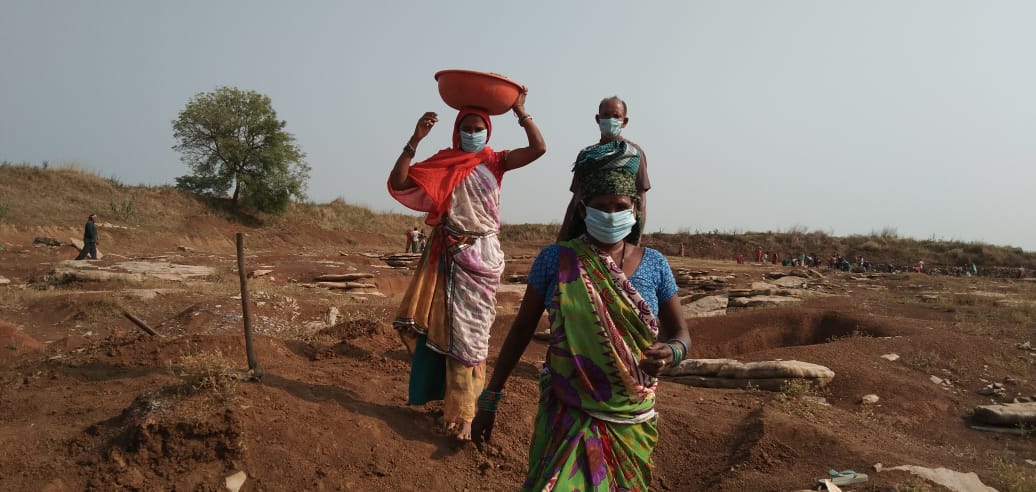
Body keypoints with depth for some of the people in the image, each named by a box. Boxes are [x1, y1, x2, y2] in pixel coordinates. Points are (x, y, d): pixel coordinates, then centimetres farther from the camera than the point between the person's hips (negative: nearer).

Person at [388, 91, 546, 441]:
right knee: (443, 327, 4)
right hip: (449, 255, 0)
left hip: (482, 256, 0)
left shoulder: (494, 162, 4)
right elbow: (398, 182, -10)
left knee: (470, 332, 4)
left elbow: (538, 148, -8)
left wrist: (520, 111, -11)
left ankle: (461, 412, 13)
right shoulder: (442, 164, 2)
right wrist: (415, 140, -18)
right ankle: (452, 401, 23)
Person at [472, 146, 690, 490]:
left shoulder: (654, 265, -2)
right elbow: (522, 328, -1)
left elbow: (680, 333, 4)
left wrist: (671, 353, -20)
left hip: (632, 417, 2)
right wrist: (490, 398, 0)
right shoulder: (555, 259, -7)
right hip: (568, 413, -2)